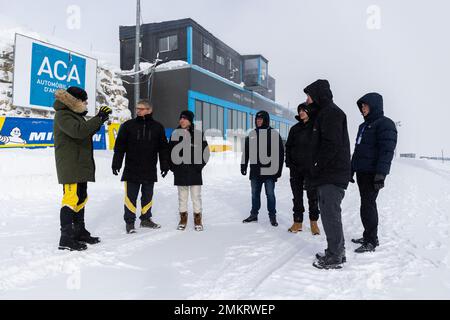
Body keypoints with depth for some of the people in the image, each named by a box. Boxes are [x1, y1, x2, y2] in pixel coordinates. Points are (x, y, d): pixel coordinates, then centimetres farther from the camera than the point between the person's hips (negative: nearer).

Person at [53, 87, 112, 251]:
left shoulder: (75, 114, 21)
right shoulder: (63, 115, -11)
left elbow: (86, 132, 24)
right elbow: (78, 131, -28)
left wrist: (99, 121, 10)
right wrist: (99, 118, -23)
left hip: (80, 166, 10)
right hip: (70, 166, -10)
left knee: (81, 198, 14)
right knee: (72, 198, -11)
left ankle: (79, 232, 24)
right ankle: (66, 239, -6)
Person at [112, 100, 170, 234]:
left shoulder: (158, 127, 4)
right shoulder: (128, 125, 0)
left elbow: (164, 148, 7)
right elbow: (119, 146, 0)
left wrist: (165, 165, 4)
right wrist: (116, 163, -4)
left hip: (150, 171, 2)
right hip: (131, 170, -2)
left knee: (148, 196, 13)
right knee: (131, 196, 2)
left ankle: (146, 219, 29)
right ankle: (129, 222, 13)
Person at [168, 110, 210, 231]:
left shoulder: (198, 134, -2)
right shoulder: (175, 134, 4)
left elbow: (205, 151, 1)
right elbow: (170, 151, 10)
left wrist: (200, 165, -5)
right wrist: (173, 166, 2)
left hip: (194, 171, -2)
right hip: (180, 171, 2)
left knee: (196, 195, 3)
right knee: (182, 196, 11)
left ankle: (198, 219, 16)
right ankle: (183, 218, 23)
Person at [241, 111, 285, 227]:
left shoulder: (274, 134, -3)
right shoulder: (252, 134, 11)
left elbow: (280, 152, -4)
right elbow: (246, 151, 15)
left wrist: (279, 169, -7)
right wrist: (244, 165, 12)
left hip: (269, 171, -4)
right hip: (255, 171, 4)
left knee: (270, 194, 3)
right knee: (255, 193, 12)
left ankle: (272, 216, 18)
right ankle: (254, 214, 25)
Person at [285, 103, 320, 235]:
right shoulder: (295, 129, 12)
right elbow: (288, 146, 12)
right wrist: (289, 162, 1)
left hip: (311, 167, -3)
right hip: (296, 168, 3)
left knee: (312, 195, 1)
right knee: (297, 196, 7)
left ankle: (314, 222, 16)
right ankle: (298, 222, 15)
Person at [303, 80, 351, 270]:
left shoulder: (331, 112, -10)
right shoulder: (325, 113, 22)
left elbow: (331, 145, -21)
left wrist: (317, 167, -15)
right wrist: (316, 172, 14)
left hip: (332, 176, -10)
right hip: (329, 175, 10)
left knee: (331, 214, -4)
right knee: (329, 213, 15)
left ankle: (335, 258, 6)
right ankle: (336, 252, 26)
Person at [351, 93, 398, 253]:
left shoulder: (385, 124, -7)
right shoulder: (364, 126, 20)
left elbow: (387, 150, -16)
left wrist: (381, 173, -22)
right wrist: (351, 169, 21)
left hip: (372, 173, -8)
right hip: (361, 172, 8)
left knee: (367, 205, -7)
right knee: (368, 204, 13)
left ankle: (371, 241, 2)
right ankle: (369, 237, 23)